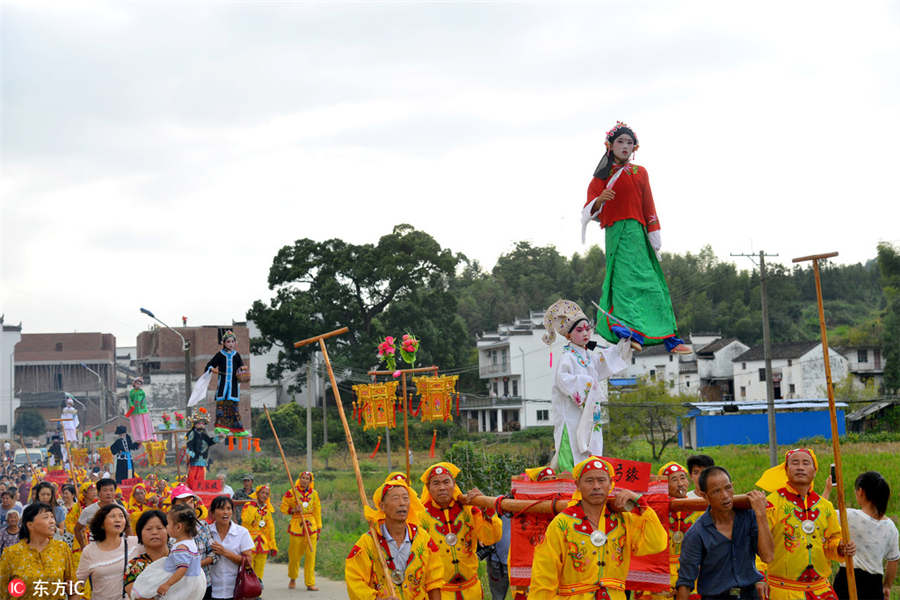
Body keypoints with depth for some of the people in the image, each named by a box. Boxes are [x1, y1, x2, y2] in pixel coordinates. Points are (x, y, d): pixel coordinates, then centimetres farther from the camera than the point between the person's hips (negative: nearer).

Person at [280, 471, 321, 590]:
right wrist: (293, 510, -13)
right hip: (296, 526, -2)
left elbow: (317, 512, 12)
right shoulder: (291, 493, 0)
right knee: (295, 555, 5)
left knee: (310, 555, -3)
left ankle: (310, 583, 2)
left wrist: (318, 529, 9)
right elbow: (284, 508, 6)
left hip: (311, 526, 2)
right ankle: (292, 579, 29)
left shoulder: (314, 493, 8)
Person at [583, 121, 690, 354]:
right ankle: (632, 331, -32)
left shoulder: (640, 173, 18)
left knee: (650, 282, -2)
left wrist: (654, 238, 8)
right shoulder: (601, 177, 11)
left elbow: (648, 207, 16)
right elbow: (589, 211, 4)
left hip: (638, 232, 3)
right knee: (625, 276, -19)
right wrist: (599, 201, -18)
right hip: (616, 232, -3)